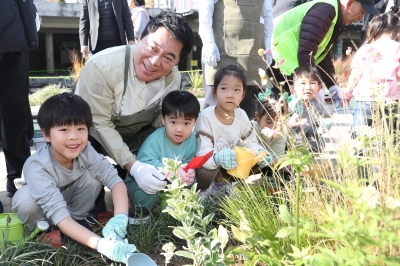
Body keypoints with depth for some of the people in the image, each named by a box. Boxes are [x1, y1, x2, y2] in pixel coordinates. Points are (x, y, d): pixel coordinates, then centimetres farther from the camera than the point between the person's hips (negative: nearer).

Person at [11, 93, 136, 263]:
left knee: (93, 176, -25)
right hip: (38, 201, -3)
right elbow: (58, 214, -45)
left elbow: (115, 180, -29)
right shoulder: (37, 167, -39)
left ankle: (77, 219, -3)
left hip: (70, 198, 3)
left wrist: (120, 217, -49)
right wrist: (100, 244, -57)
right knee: (26, 200, -36)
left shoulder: (86, 151, -28)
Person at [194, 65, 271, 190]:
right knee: (207, 174, -38)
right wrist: (218, 158, -51)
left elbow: (250, 143, 5)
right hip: (209, 166, -6)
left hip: (232, 164, 6)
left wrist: (260, 153, -20)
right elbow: (204, 151, -27)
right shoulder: (206, 117, -20)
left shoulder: (242, 115, -4)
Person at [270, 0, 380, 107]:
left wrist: (332, 86, 9)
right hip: (277, 63, -10)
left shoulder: (335, 19, 14)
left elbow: (324, 55, 18)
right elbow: (306, 52, -26)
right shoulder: (325, 11, -19)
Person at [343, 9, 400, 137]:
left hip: (365, 100, 1)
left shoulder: (364, 49, 7)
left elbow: (355, 74, 6)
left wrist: (348, 92, 20)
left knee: (358, 136, 5)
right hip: (389, 100, -1)